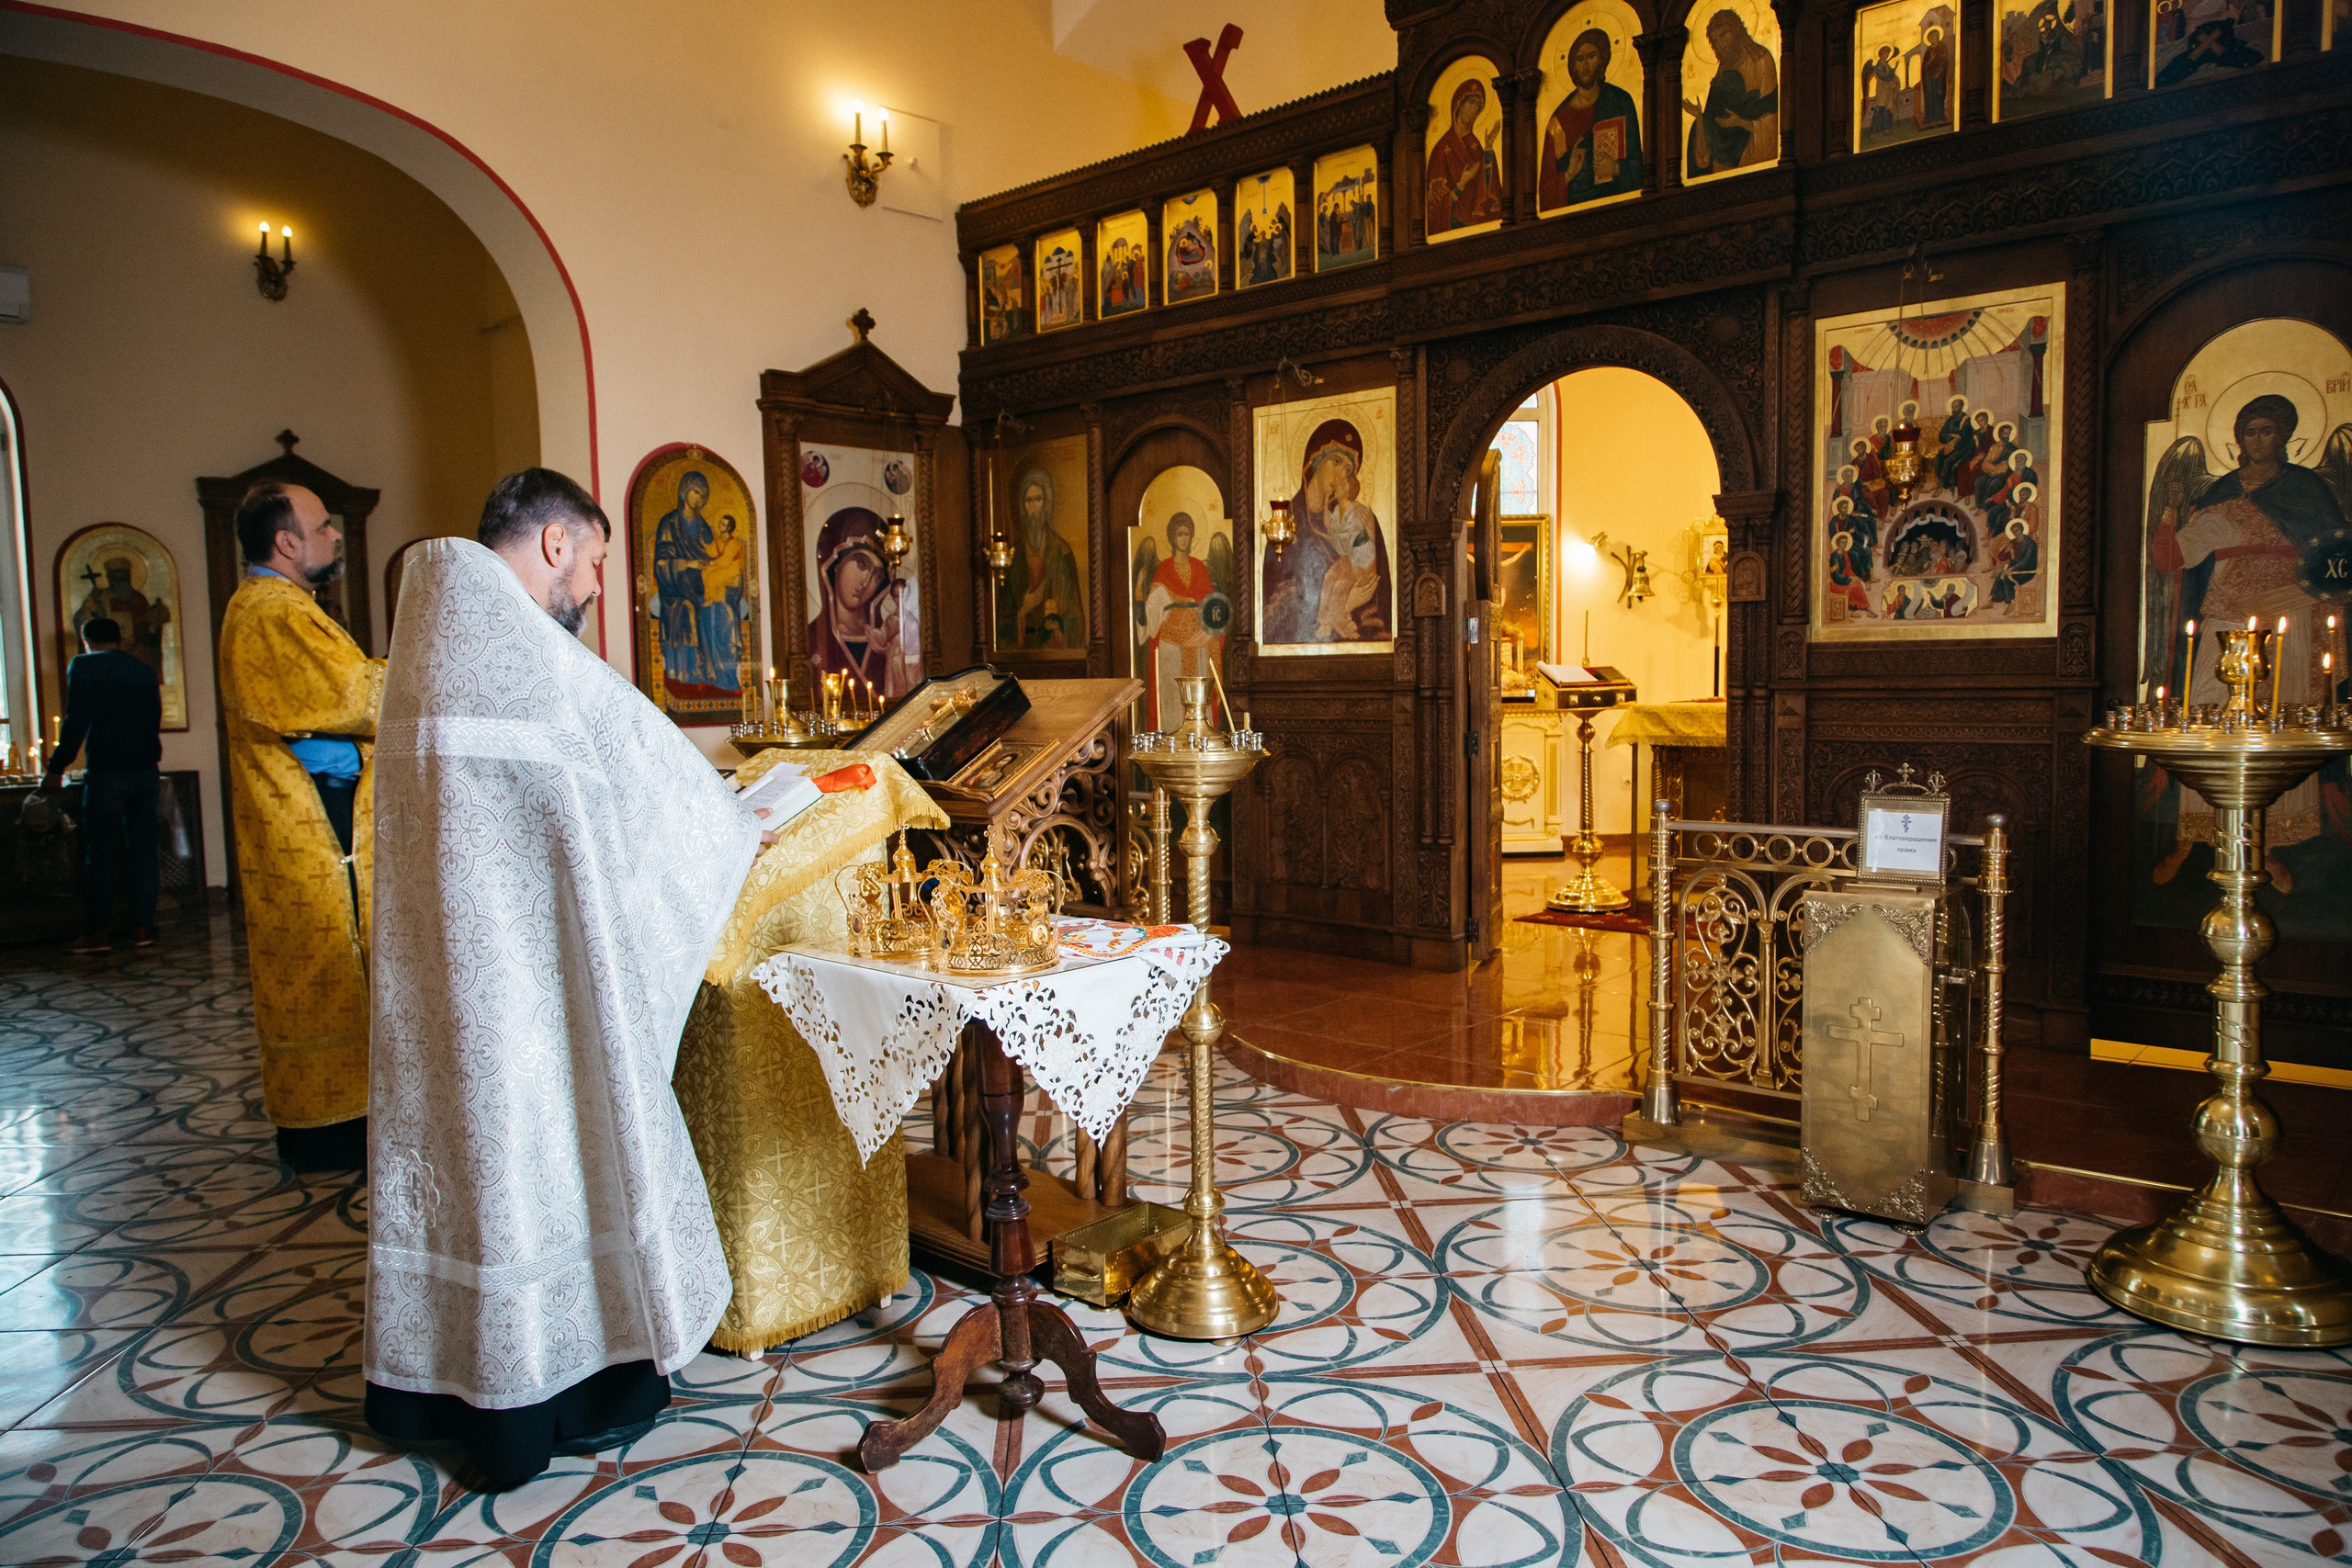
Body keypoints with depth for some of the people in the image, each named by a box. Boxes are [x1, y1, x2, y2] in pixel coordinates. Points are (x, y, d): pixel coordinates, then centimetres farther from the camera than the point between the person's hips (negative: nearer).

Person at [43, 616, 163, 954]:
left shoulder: (83, 665, -3)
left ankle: (97, 932, 4)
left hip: (106, 773, -4)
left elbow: (76, 722, -9)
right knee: (143, 850, 8)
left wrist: (56, 768, -2)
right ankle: (143, 927, 9)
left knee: (101, 853, 1)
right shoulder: (143, 670, 11)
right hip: (145, 772, 4)